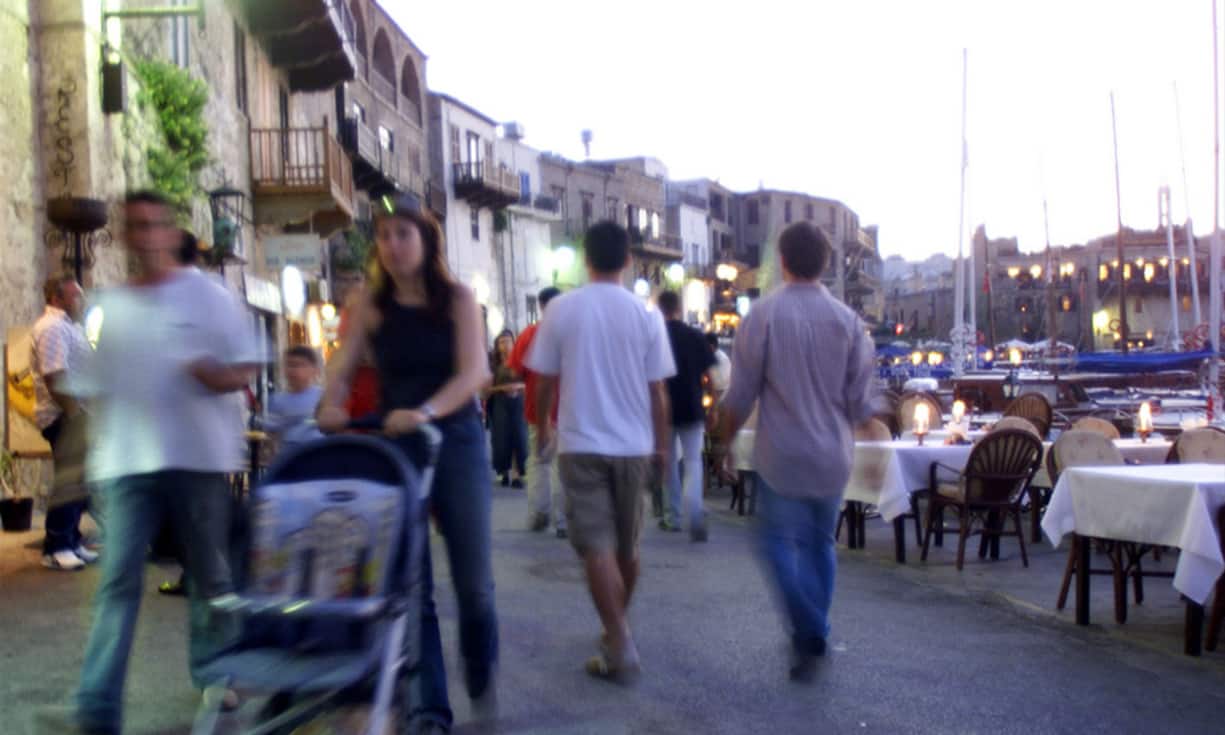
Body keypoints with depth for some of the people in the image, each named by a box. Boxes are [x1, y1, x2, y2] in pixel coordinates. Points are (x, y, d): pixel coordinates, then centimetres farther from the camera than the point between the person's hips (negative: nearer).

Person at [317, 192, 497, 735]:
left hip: (457, 440, -1)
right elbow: (341, 371, 0)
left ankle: (482, 678, 32)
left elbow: (474, 373, -14)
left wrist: (426, 411, -29)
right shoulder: (372, 306, 4)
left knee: (473, 577, 6)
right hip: (395, 446, 1)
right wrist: (330, 406, -21)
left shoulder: (458, 299, -3)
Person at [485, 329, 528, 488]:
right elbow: (487, 388, 1)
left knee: (520, 438, -7)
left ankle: (518, 475, -4)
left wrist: (519, 386, -12)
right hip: (500, 403, 0)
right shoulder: (493, 364, 2)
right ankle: (505, 473, 14)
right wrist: (502, 387, -13)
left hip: (519, 402, 0)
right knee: (502, 439, -1)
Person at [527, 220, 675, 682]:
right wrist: (662, 443, 11)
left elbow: (545, 379, 2)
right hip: (633, 444, 2)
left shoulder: (561, 309, -4)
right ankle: (617, 626, 33)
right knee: (626, 544, 17)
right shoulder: (645, 315, -2)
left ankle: (620, 647, -11)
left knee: (596, 545, -3)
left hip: (581, 443, -2)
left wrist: (542, 424, 19)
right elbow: (657, 389, 0)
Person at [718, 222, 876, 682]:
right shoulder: (848, 320, -1)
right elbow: (860, 401, 3)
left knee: (781, 542, 5)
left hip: (782, 454, -4)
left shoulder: (763, 315, -10)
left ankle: (809, 634, -9)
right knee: (820, 542, 16)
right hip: (832, 454, 4)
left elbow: (741, 393, -7)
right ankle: (813, 638, 24)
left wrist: (726, 438, 8)